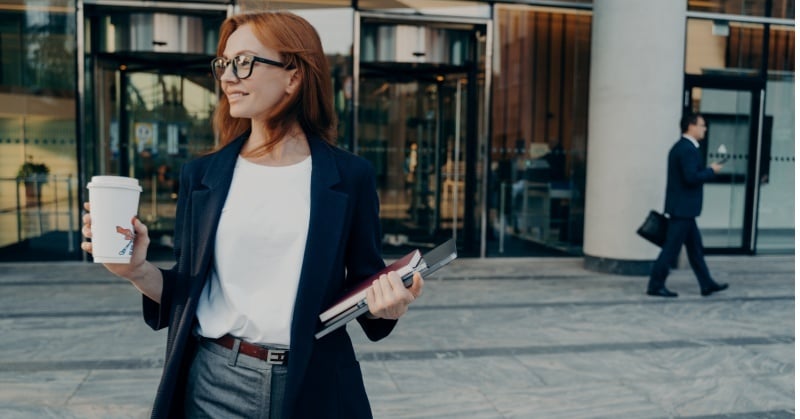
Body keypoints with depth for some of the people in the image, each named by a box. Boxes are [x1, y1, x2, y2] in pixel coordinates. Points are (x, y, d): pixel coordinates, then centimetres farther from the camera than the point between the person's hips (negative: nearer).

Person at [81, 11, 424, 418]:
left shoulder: (349, 176, -4)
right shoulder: (200, 175, 2)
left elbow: (364, 286, 3)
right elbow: (187, 292, 6)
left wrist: (386, 305, -18)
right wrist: (138, 269, -11)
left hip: (315, 384, -1)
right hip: (215, 383, 2)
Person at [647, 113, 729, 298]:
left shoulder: (680, 147, 14)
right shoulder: (688, 149, -17)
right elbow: (691, 177, -25)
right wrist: (711, 171, -11)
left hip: (682, 207, 10)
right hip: (683, 207, -10)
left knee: (695, 246, 15)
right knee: (671, 247, -3)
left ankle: (707, 284, 24)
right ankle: (655, 286, 4)